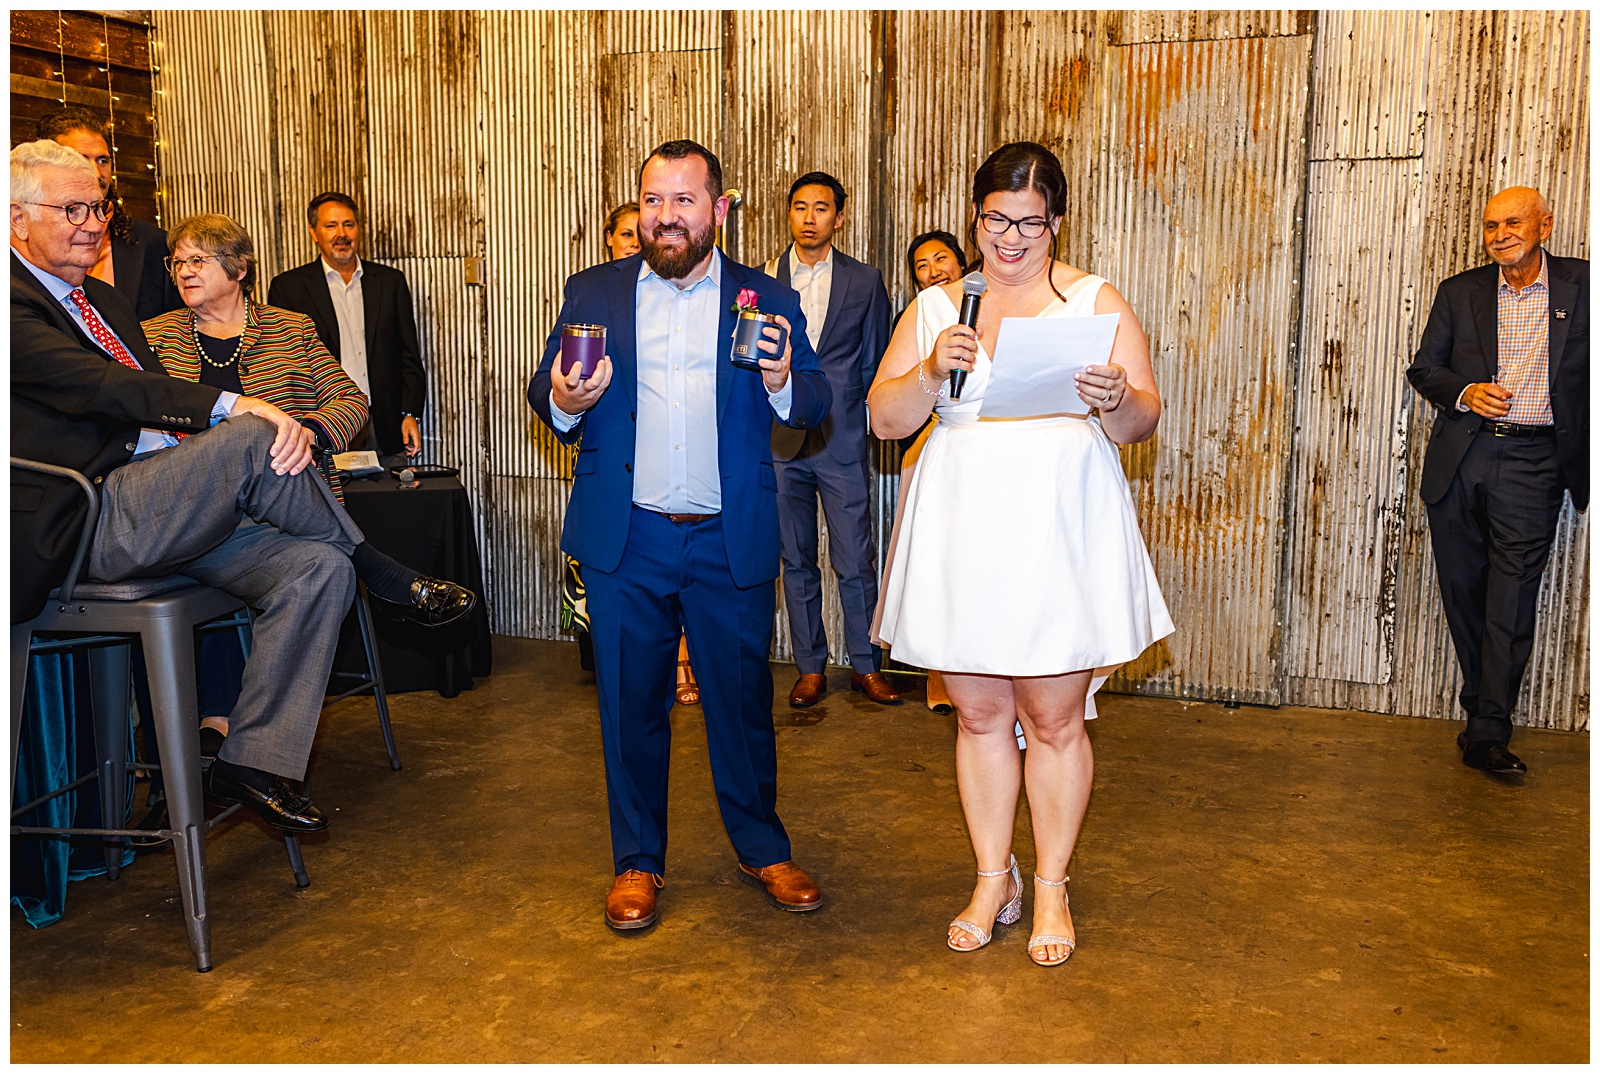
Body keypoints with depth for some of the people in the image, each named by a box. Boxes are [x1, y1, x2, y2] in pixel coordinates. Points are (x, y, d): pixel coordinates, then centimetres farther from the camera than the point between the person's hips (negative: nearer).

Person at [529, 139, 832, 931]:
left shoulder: (766, 300, 5)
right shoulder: (593, 293, 8)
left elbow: (815, 406, 1)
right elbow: (545, 394, 7)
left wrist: (784, 383, -21)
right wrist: (563, 402, -16)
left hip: (732, 541, 0)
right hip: (626, 539, 1)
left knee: (743, 700, 9)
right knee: (631, 704, 10)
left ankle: (762, 850, 29)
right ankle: (637, 861, 27)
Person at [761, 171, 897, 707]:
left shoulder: (865, 281, 5)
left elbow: (874, 365, 10)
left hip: (842, 441, -1)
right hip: (781, 440, 1)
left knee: (856, 562, 0)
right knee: (797, 562, 8)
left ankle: (866, 666, 15)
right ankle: (810, 668, 20)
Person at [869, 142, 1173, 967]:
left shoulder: (1096, 303, 4)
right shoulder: (935, 306, 9)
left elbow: (1143, 422, 0)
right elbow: (885, 418, 3)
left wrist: (1117, 400, -22)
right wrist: (931, 372, -16)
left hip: (1060, 538, -2)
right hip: (963, 537, 2)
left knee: (1054, 719, 3)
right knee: (978, 713, 10)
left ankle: (1050, 888, 23)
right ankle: (992, 880, 27)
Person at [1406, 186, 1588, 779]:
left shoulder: (1582, 285, 4)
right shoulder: (1460, 291, 9)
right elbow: (1423, 367, 12)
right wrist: (1464, 392, -8)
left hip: (1533, 462, -2)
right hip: (1460, 458, 3)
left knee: (1511, 602, -4)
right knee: (1463, 591, 8)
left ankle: (1488, 734, 2)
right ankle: (1485, 708, 25)